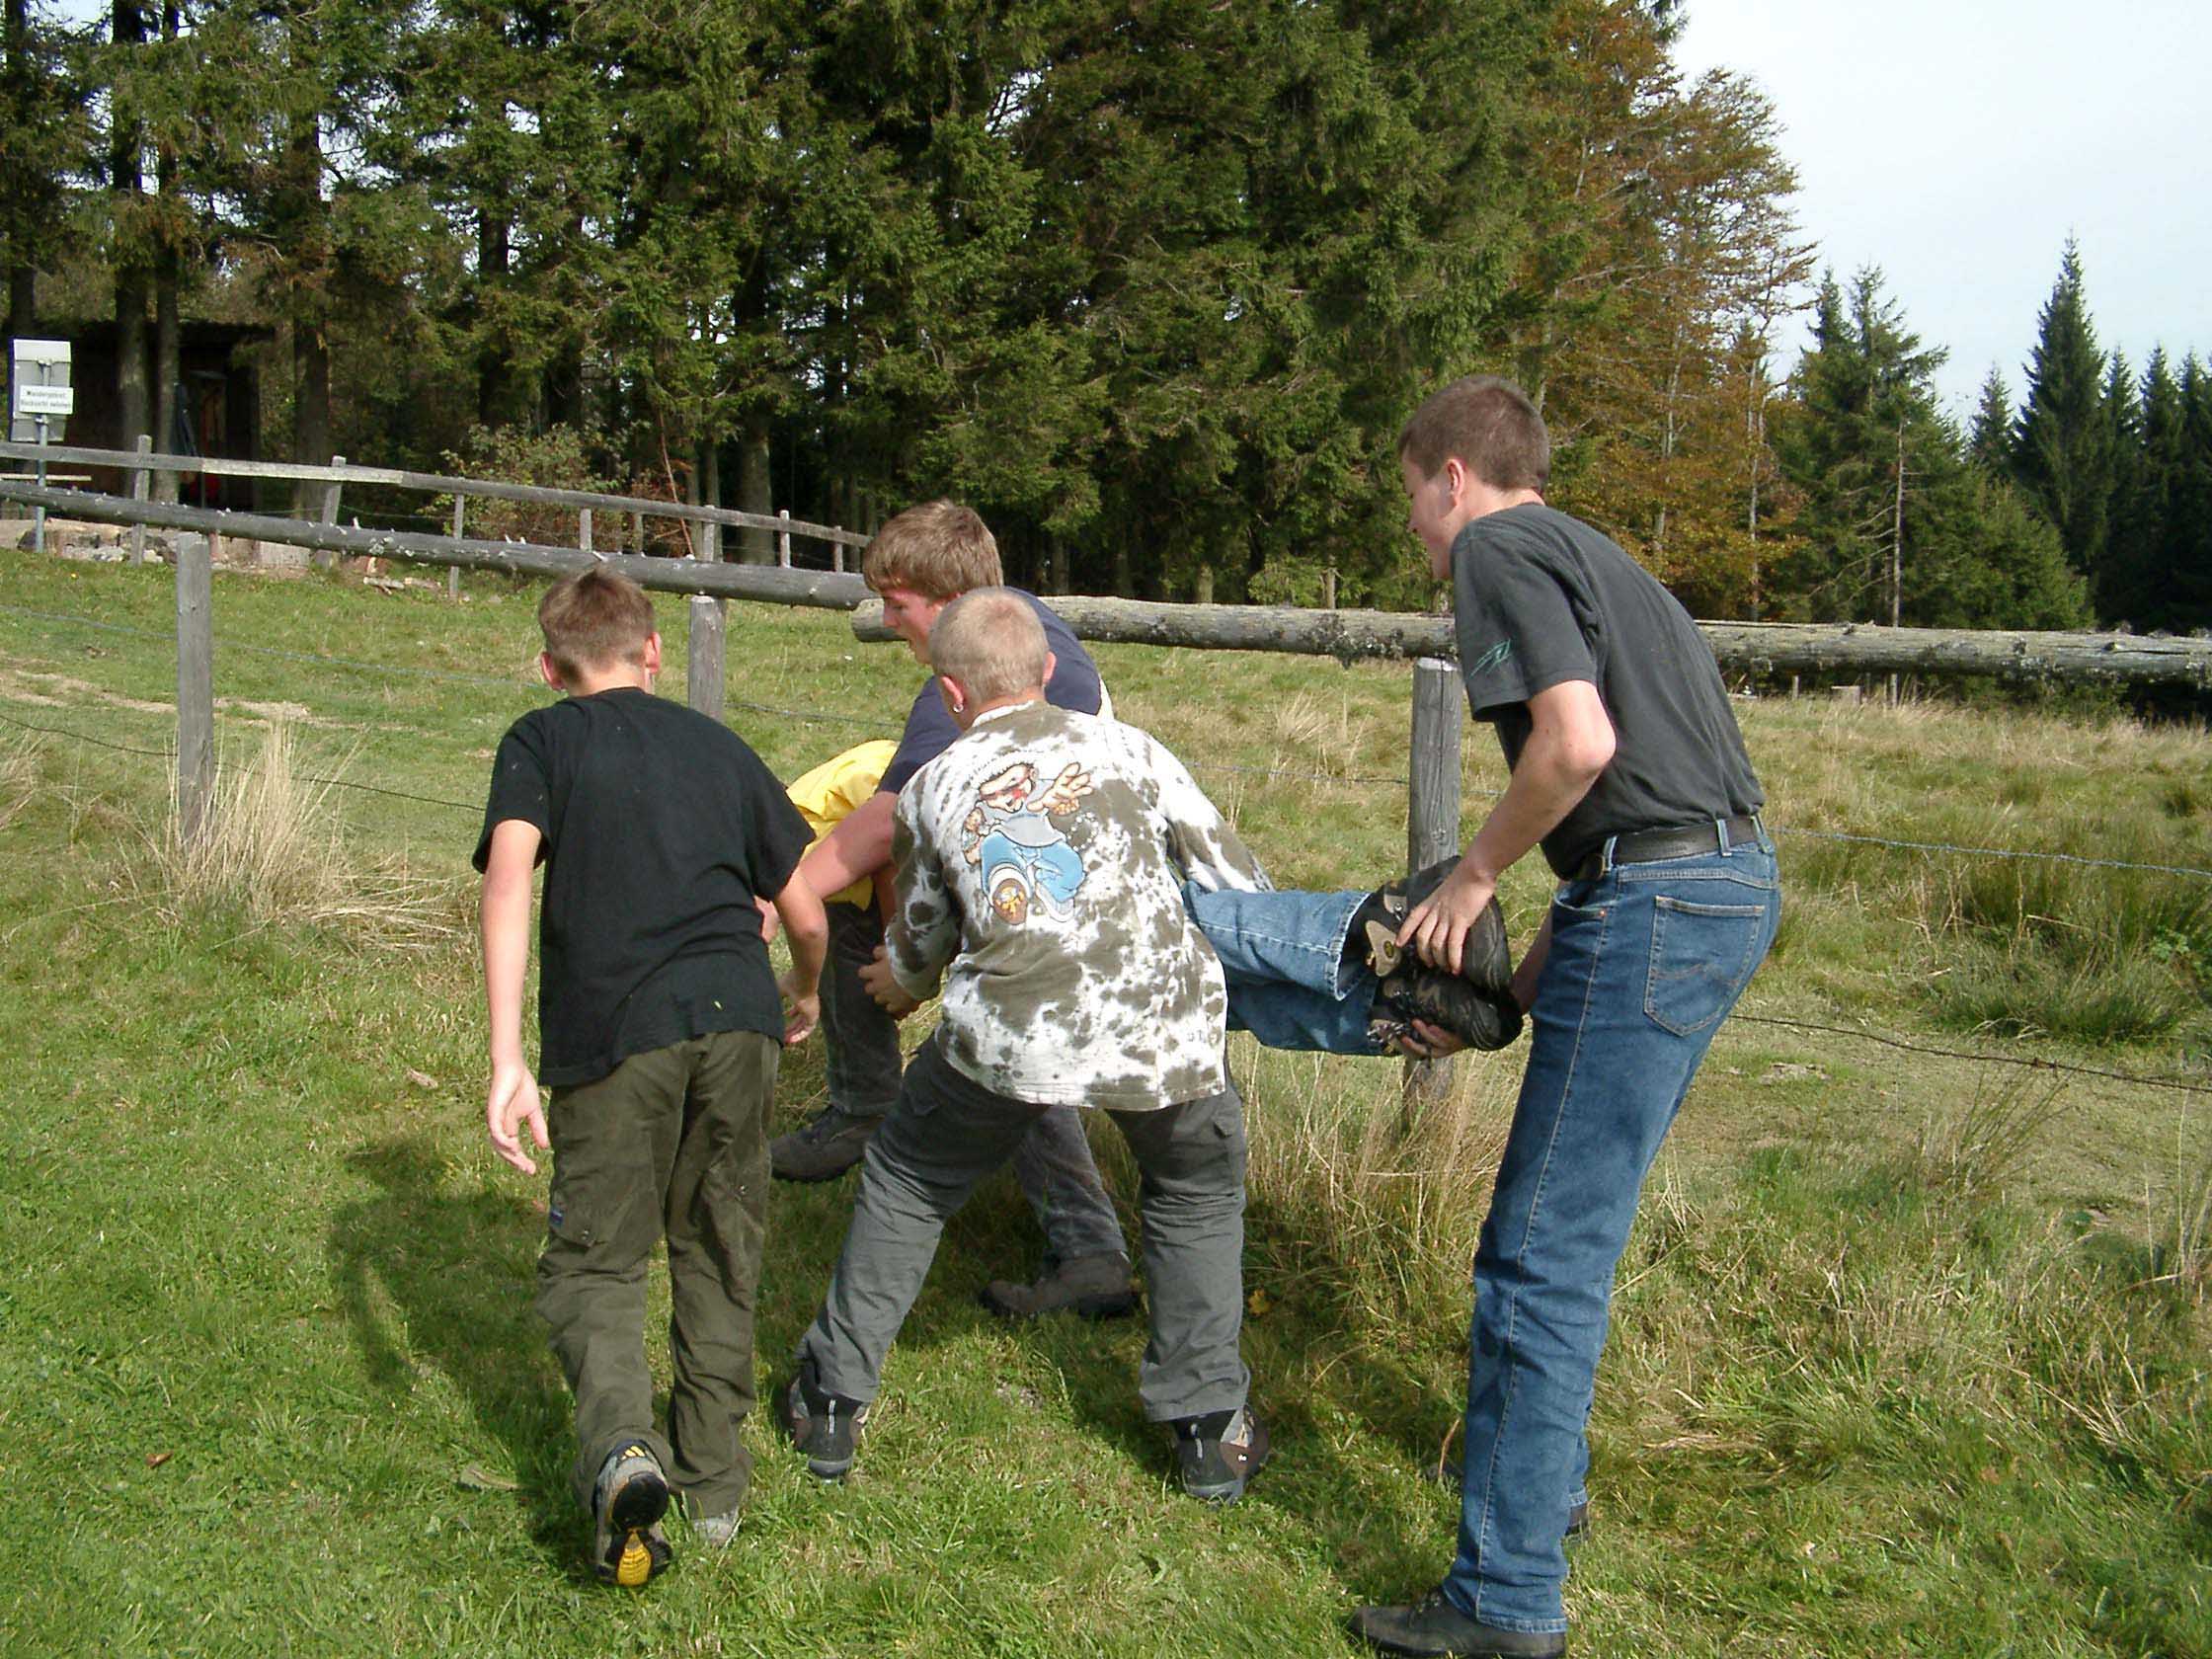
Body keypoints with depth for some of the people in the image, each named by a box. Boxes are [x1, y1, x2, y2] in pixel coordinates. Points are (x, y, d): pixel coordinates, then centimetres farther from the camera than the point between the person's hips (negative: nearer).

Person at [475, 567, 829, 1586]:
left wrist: (506, 1061, -13)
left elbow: (509, 874, -7)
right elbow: (807, 915, 22)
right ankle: (714, 1486, 25)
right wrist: (805, 998, 44)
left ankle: (621, 1447, -18)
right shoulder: (720, 746, 23)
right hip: (738, 1014, 3)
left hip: (616, 1033, -3)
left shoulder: (541, 740, 13)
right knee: (719, 1253, 19)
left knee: (592, 1262, 8)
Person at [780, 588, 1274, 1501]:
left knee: (906, 1182, 27)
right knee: (1197, 1193, 28)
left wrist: (900, 984, 54)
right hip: (1160, 1031, 0)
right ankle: (1210, 1431, 27)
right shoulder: (1124, 748, 13)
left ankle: (830, 1403, 34)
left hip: (1007, 1033, 0)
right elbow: (1234, 874, 14)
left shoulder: (933, 789, 17)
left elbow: (919, 942, 29)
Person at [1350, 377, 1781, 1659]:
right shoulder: (1591, 555, 25)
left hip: (1655, 902, -10)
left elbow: (1579, 742, -20)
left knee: (1547, 1255, -6)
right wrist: (1511, 988, 21)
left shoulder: (1498, 548, -3)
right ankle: (1544, 1473, 38)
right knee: (1567, 1222, 23)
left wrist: (1476, 875, -4)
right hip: (1736, 881, 10)